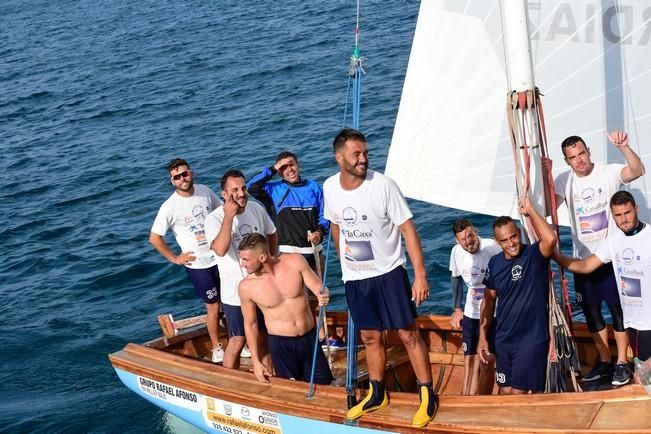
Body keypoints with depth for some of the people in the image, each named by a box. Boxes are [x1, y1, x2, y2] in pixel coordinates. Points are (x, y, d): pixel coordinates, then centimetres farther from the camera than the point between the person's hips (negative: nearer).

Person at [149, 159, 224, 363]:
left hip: (221, 256, 4)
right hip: (198, 264, -4)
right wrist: (174, 258, -7)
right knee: (213, 306, 5)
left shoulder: (205, 192, -4)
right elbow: (154, 238, -11)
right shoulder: (170, 207, -16)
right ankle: (217, 348, 24)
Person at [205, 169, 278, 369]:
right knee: (237, 342, 0)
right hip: (236, 293, -5)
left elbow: (272, 235, 17)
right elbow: (220, 249, -37)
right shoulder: (214, 219, -18)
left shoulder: (257, 209, -2)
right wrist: (229, 216, -34)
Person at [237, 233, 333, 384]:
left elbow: (318, 287, -4)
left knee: (323, 384, 12)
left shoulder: (295, 262, -14)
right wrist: (256, 361, 2)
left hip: (309, 338, 2)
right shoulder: (246, 287, -14)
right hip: (280, 344, -2)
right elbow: (250, 323, 0)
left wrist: (323, 296, -29)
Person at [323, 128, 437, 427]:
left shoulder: (383, 185, -18)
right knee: (370, 337, 15)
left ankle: (427, 395, 9)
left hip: (389, 273, -4)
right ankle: (376, 395, 30)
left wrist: (420, 274, -18)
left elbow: (408, 229, -15)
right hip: (355, 278, 4)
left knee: (408, 334, -2)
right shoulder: (330, 188, -5)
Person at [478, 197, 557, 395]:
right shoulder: (495, 263, 2)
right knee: (505, 390, 14)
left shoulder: (534, 255, -13)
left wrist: (530, 211, -25)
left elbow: (550, 239, -36)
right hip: (503, 339, 6)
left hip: (532, 339, -5)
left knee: (518, 392, -5)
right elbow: (489, 300, 12)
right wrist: (483, 336, 10)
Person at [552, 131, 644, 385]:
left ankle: (621, 364, 13)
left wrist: (623, 147, -45)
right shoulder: (564, 181, 0)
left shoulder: (608, 173, -10)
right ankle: (604, 362, 26)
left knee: (617, 310, 2)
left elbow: (637, 171, -29)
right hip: (583, 260, 4)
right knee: (592, 313, 12)